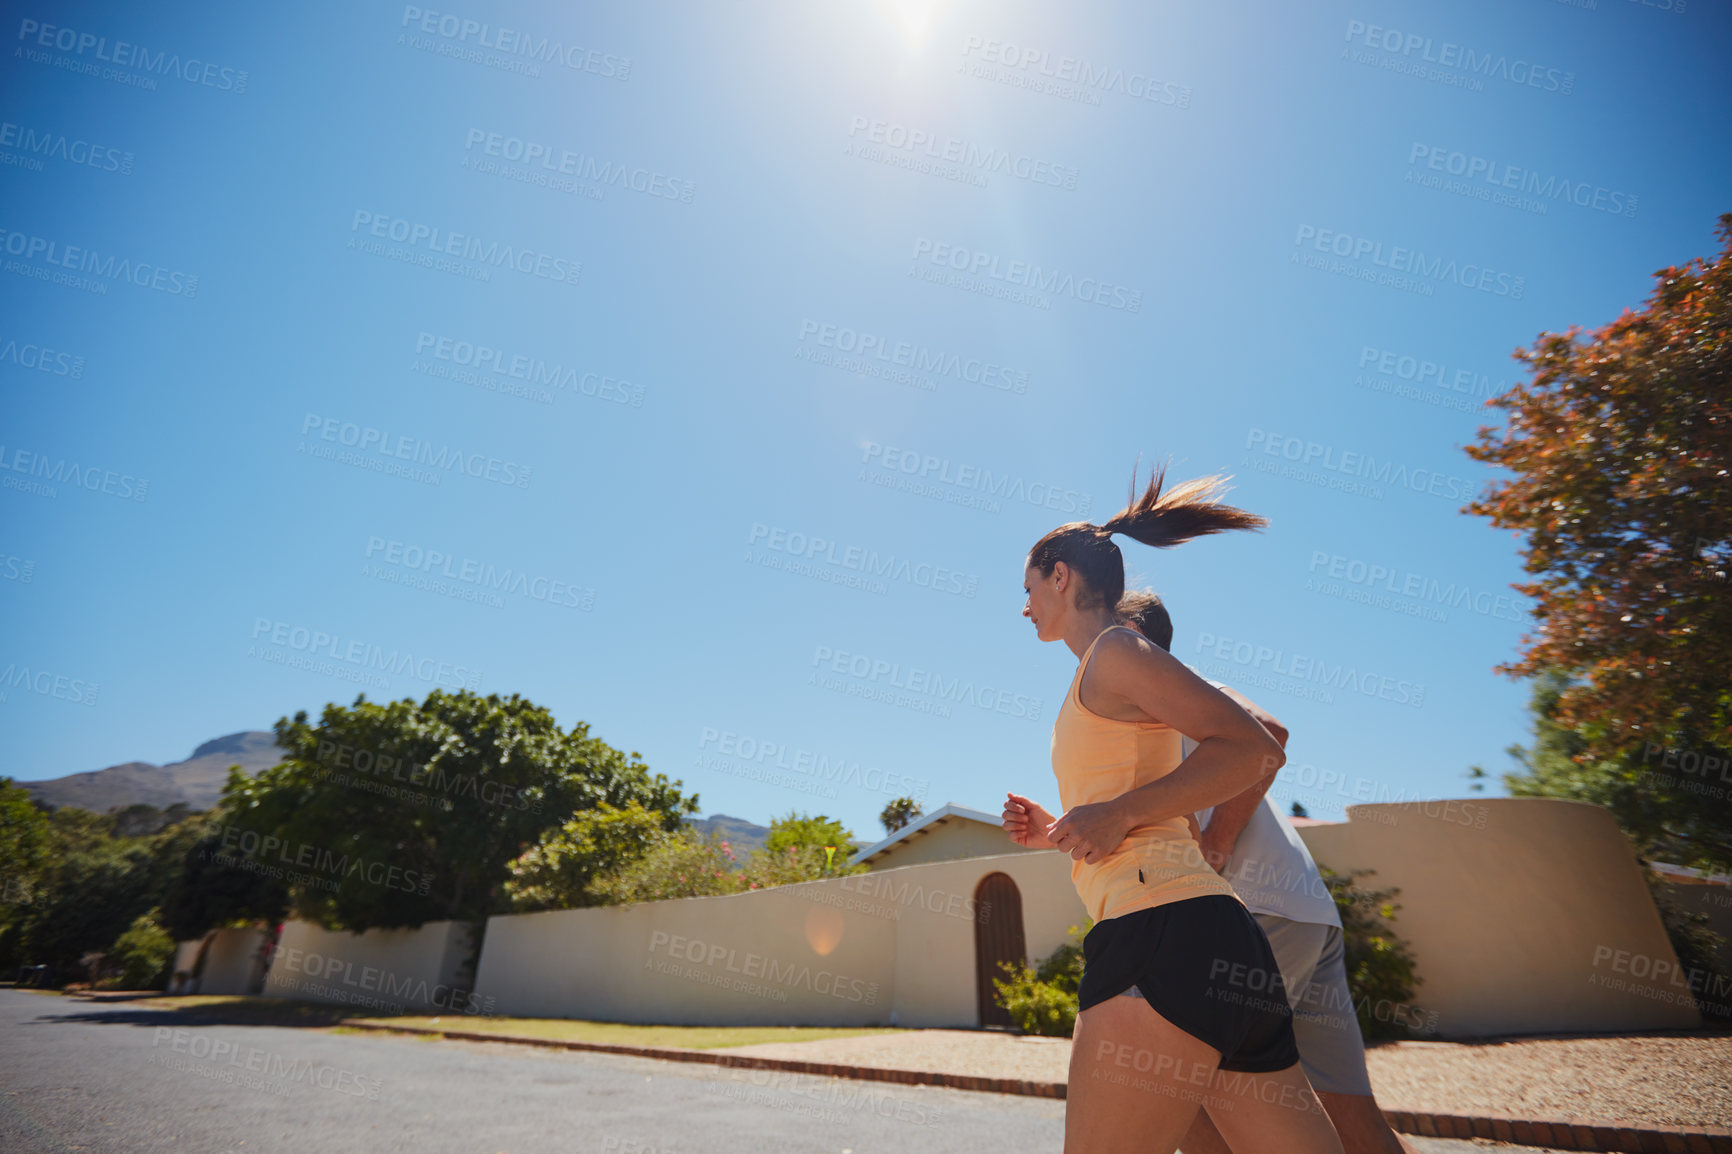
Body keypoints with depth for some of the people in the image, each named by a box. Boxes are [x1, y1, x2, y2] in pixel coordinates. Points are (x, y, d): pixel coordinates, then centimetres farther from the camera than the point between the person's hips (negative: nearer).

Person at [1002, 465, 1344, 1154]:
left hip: (1168, 931, -10)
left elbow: (1255, 749, -12)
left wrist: (1120, 812, -15)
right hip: (1215, 943, 10)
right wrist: (1056, 833, 20)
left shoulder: (1113, 650, -2)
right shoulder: (1107, 688, 25)